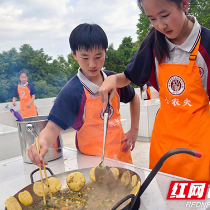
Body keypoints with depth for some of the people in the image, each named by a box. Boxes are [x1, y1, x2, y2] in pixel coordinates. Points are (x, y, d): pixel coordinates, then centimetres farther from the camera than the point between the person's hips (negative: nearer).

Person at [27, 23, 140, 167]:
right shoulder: (72, 91, -19)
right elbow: (53, 128, -22)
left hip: (121, 152, 5)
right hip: (92, 159, -5)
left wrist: (134, 130, 8)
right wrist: (43, 143, -44)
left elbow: (134, 99, 14)